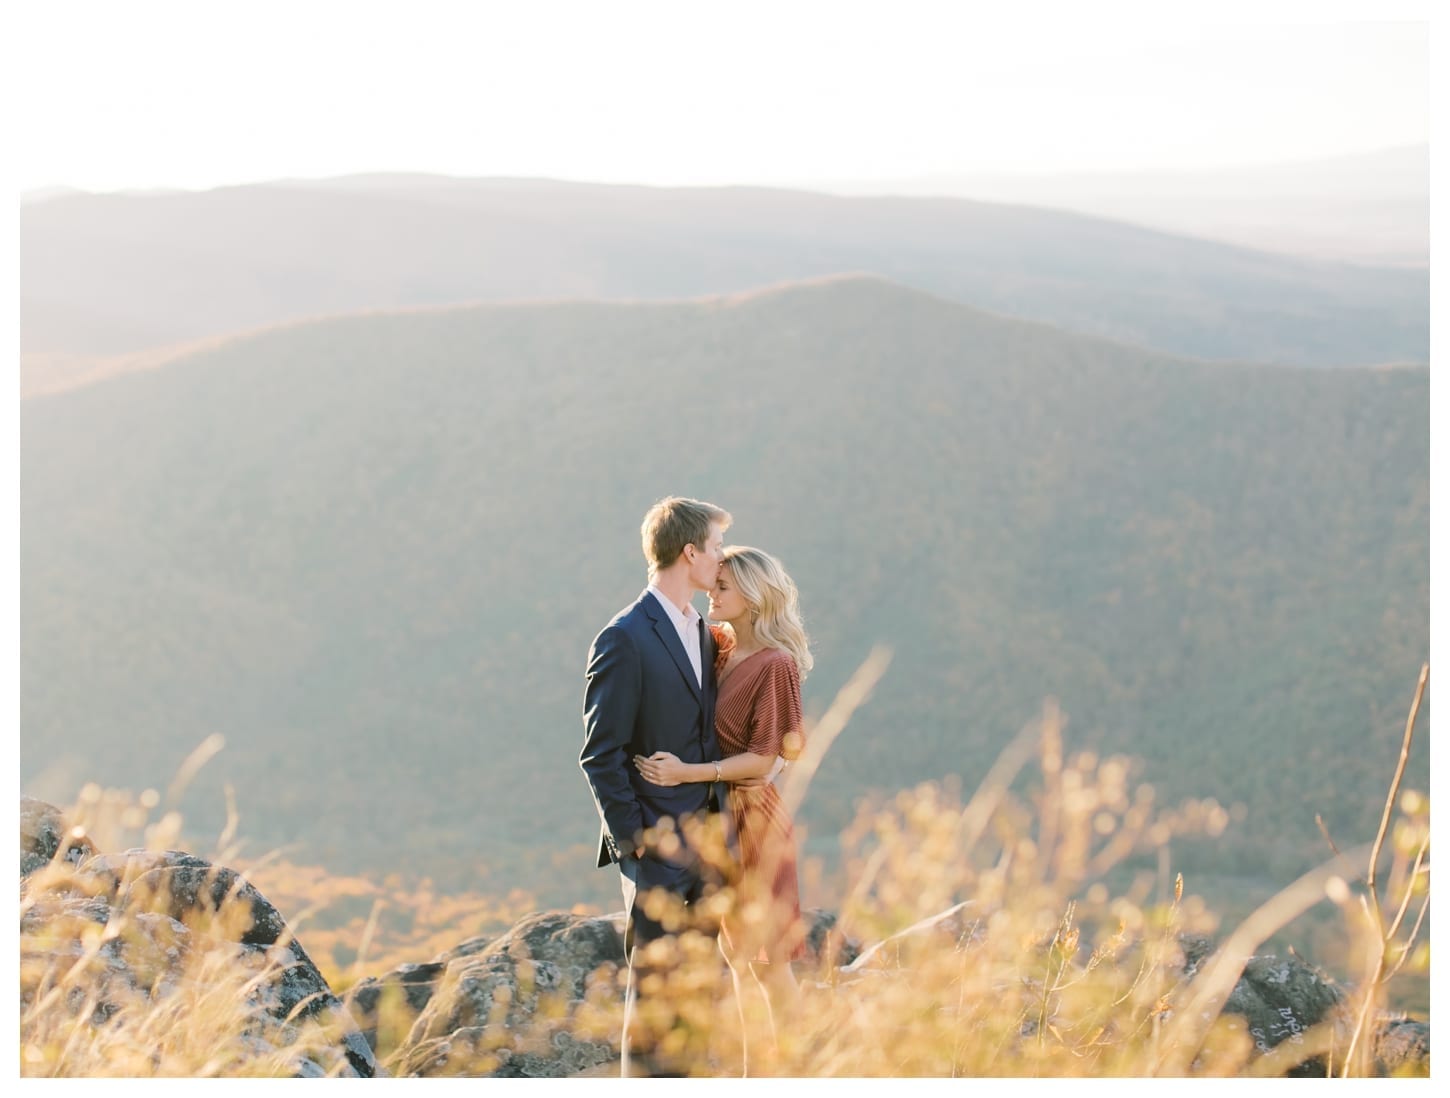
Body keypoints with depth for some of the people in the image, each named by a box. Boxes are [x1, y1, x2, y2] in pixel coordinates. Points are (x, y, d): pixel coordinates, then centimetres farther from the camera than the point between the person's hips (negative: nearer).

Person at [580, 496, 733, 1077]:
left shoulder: (703, 633, 13)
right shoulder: (624, 639, -13)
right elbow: (601, 756, -13)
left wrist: (720, 830, 12)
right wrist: (634, 843, -14)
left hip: (706, 839, 8)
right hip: (656, 844, -8)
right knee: (653, 985, -1)